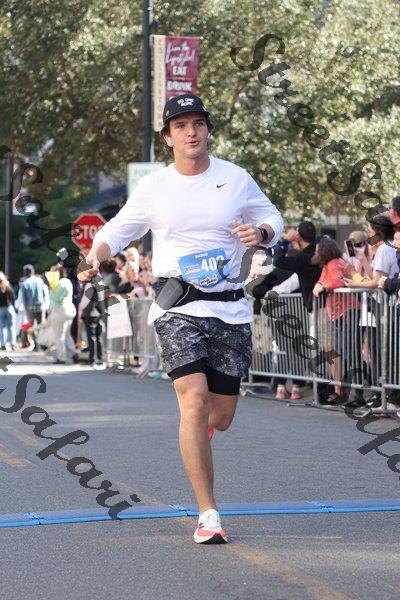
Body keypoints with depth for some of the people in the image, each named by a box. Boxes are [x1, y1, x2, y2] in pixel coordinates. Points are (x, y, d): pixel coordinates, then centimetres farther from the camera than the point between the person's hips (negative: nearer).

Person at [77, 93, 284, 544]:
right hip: (178, 307, -2)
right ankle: (208, 514, -14)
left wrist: (261, 233, -7)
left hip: (230, 307, 2)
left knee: (221, 416, 5)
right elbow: (115, 230, 12)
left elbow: (272, 217, 16)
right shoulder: (153, 187, 4)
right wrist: (95, 257, -9)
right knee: (194, 400, -19)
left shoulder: (235, 178, 6)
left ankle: (198, 425, 47)